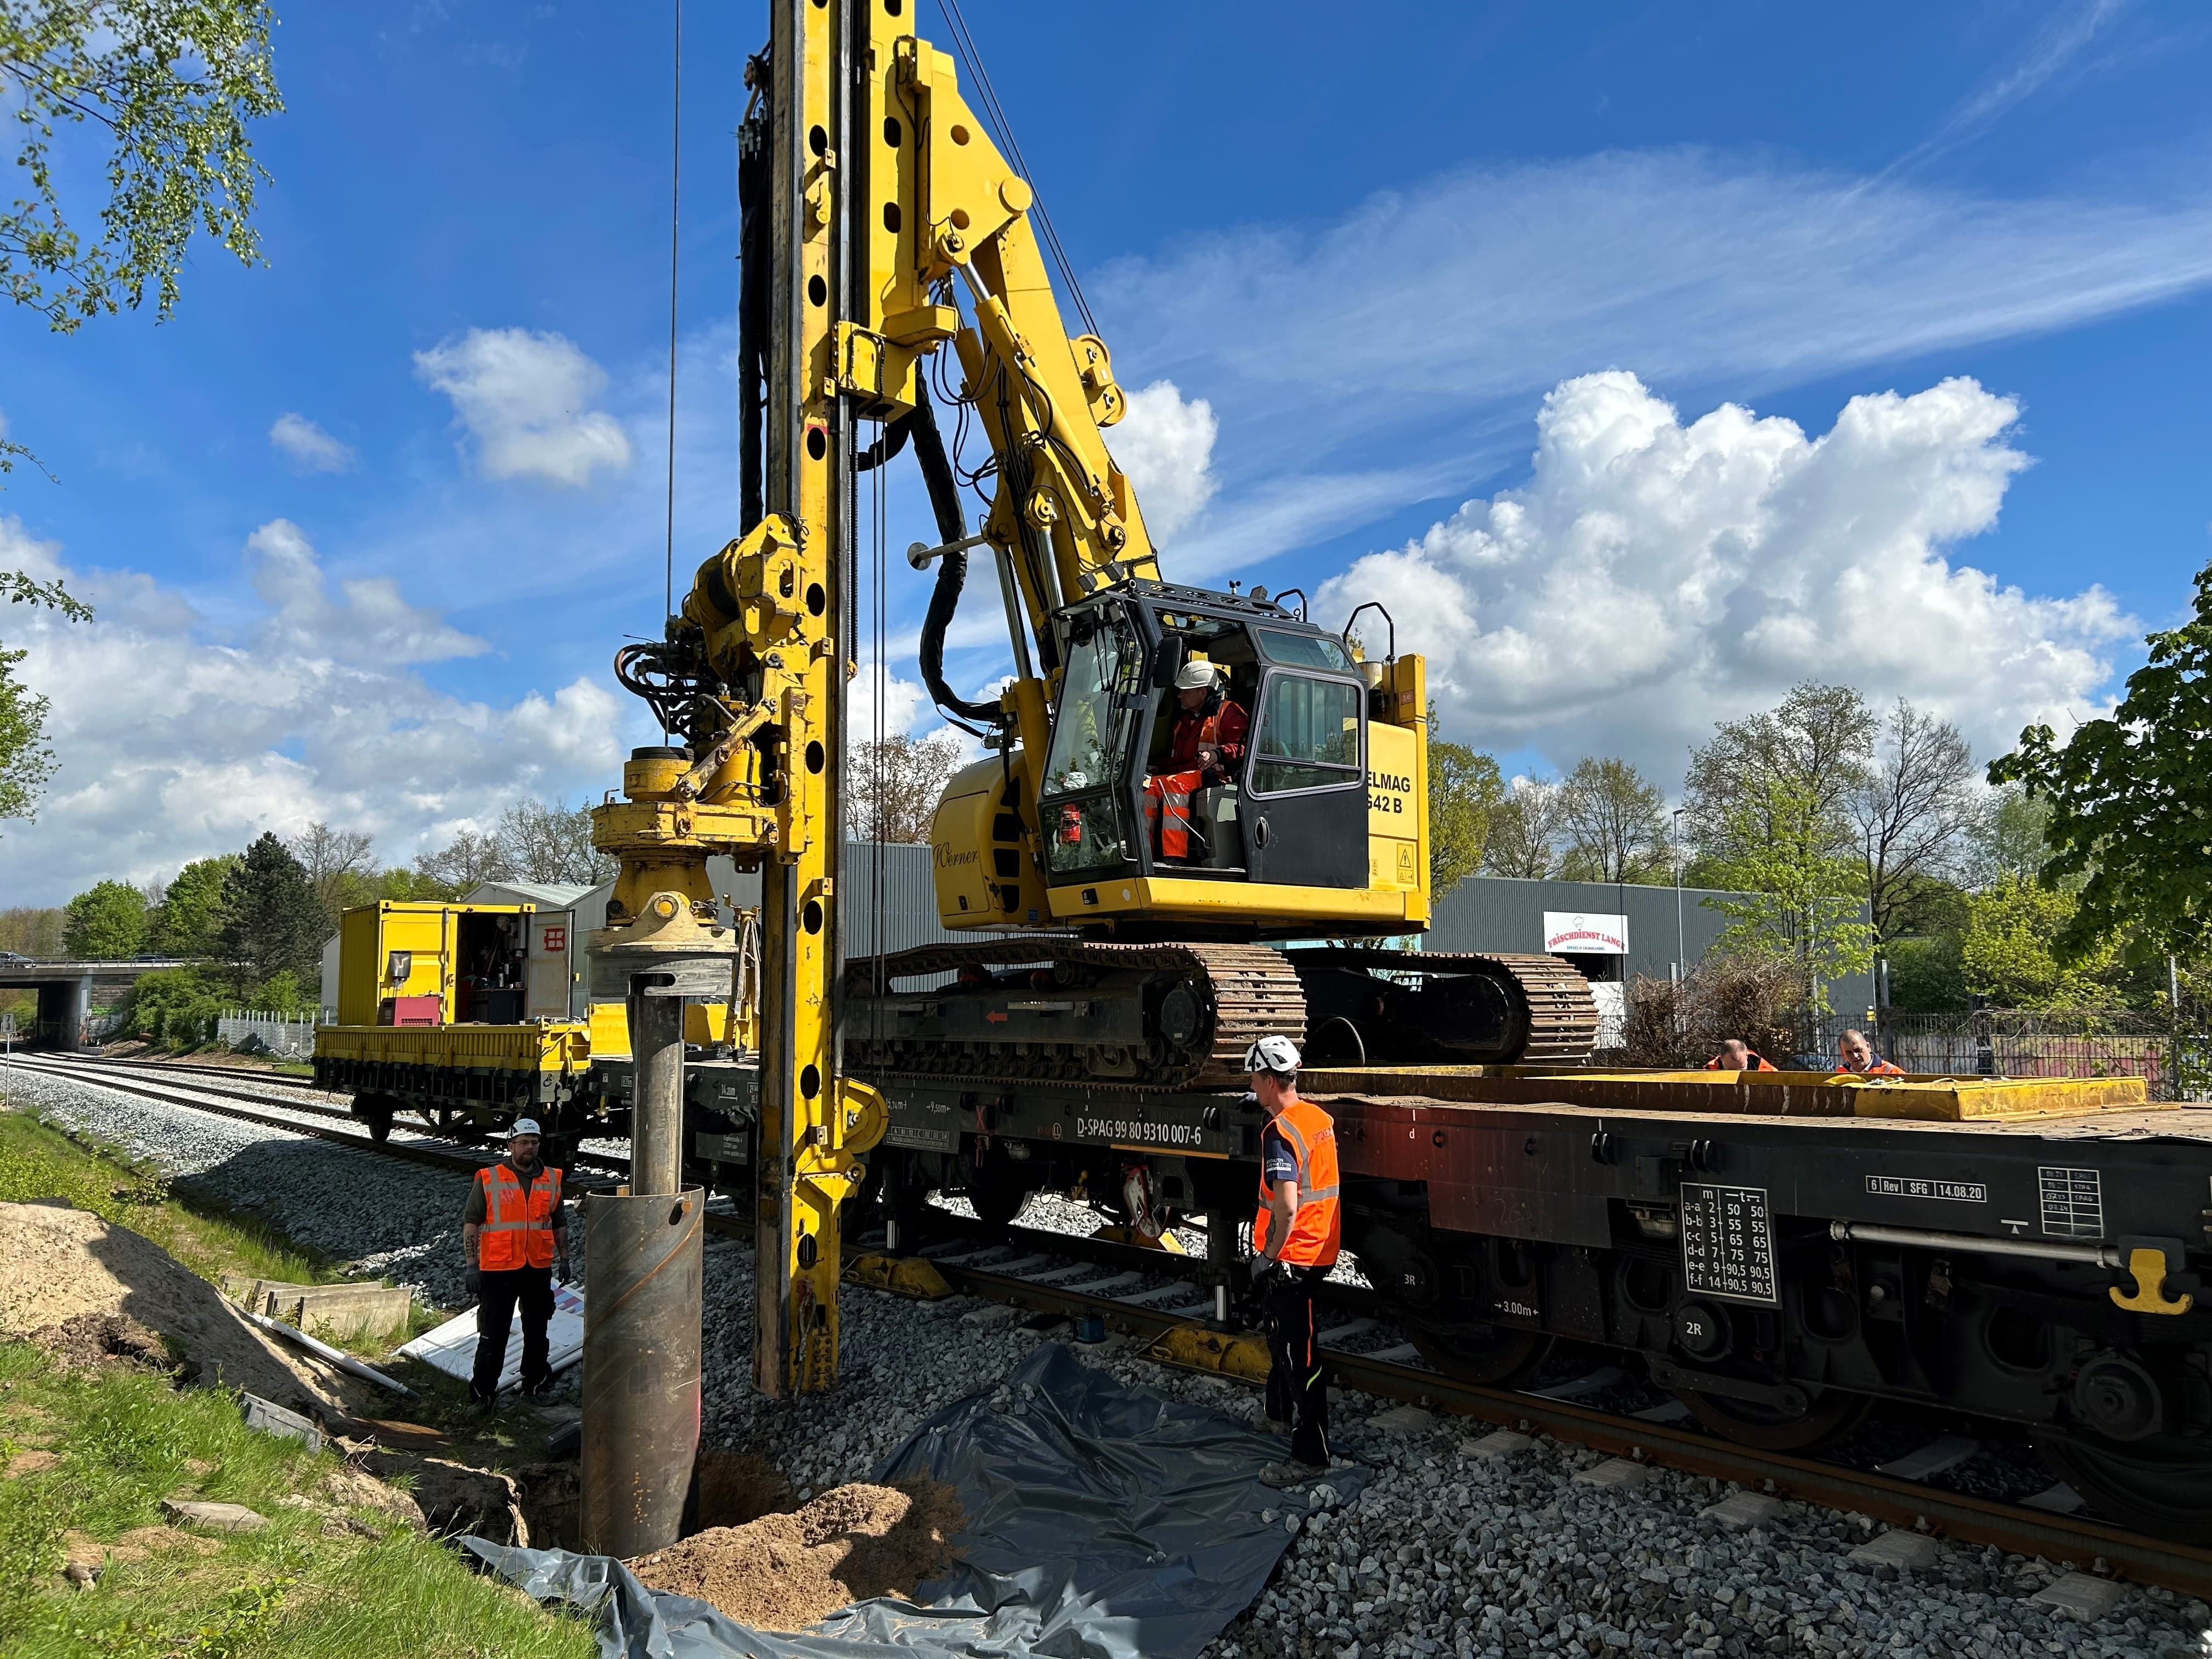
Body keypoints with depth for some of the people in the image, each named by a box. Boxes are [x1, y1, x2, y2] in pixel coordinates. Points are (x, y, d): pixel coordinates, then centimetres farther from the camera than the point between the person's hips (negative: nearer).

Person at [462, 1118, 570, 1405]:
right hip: (498, 1269, -4)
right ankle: (483, 1389, 9)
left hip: (539, 1268, 4)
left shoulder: (551, 1179, 8)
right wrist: (472, 1265, -7)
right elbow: (471, 1223, -3)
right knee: (494, 1332, -1)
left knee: (537, 1328, 14)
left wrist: (564, 1258, 14)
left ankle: (535, 1380, 28)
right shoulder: (488, 1179, -3)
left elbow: (559, 1222, 16)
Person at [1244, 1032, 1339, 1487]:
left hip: (1290, 1259, -9)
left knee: (1298, 1353, -1)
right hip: (1319, 1249, 9)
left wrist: (1266, 1257, -17)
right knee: (1282, 1335, 26)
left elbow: (1287, 1208, -29)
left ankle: (1310, 1454, 8)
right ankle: (1282, 1412, 44)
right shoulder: (1321, 1119, 4)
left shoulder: (1279, 1133, -23)